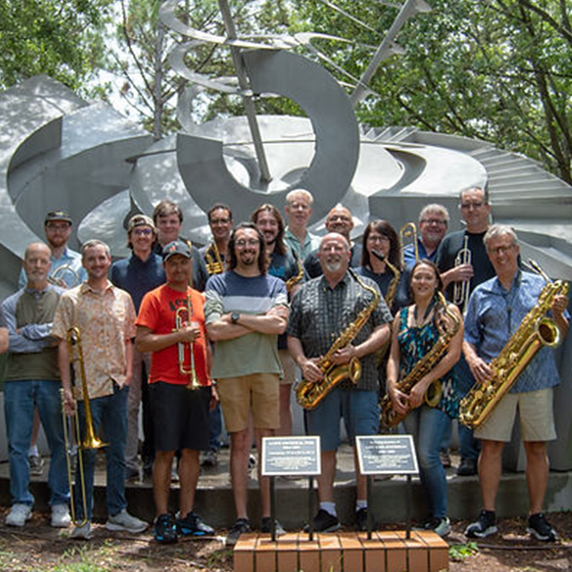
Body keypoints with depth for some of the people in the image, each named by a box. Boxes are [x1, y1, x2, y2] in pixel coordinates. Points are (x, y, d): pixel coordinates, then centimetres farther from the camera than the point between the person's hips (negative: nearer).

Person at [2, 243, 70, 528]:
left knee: (59, 443, 1)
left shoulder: (63, 298, 7)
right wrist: (47, 340, -7)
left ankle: (60, 503, 11)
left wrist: (28, 331, -7)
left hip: (52, 379, -1)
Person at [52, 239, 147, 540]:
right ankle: (82, 518, 9)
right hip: (87, 386, -3)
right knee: (87, 454, 1)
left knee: (117, 452, 9)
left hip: (118, 385, 3)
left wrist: (128, 374, 2)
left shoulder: (123, 298, 12)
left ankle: (117, 513, 18)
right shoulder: (70, 299, 2)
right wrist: (66, 387, -8)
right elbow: (63, 345, -2)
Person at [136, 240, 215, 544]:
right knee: (165, 451, -4)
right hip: (167, 384, -5)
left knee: (192, 450, 7)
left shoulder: (200, 299, 17)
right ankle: (163, 518, 4)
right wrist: (179, 336, -15)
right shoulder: (154, 299, 1)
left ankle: (187, 516, 14)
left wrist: (211, 382, 15)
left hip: (198, 384, 5)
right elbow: (141, 342, -7)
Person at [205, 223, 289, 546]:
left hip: (266, 370, 1)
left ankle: (268, 516, 9)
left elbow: (280, 325, -7)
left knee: (267, 442, 1)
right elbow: (215, 331, -6)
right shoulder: (218, 284, 8)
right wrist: (262, 321, -5)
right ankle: (241, 519, 9)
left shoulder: (275, 285, 11)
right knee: (239, 443, 3)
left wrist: (237, 317, -8)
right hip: (230, 371, -1)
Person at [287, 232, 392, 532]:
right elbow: (293, 336, 12)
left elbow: (383, 330, 2)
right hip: (319, 381, 1)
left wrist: (356, 352, -13)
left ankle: (363, 508, 14)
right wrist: (302, 361, -7)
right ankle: (327, 511, 11)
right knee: (324, 447, 4)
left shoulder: (367, 288, 8)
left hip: (361, 380, -1)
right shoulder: (304, 293, 13)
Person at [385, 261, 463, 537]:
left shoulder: (448, 312, 0)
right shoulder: (402, 316, 15)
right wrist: (393, 387, -6)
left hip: (438, 390, -5)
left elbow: (453, 354, -9)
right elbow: (394, 356, 11)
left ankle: (441, 518, -1)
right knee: (419, 458, 6)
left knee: (427, 456, -14)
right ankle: (432, 516, 15)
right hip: (409, 395, 5)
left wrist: (424, 383, -15)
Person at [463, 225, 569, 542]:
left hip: (537, 378, -1)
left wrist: (558, 314, -13)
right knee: (490, 445, -1)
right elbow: (468, 336, 12)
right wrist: (473, 359, -7)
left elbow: (562, 332, 9)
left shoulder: (540, 285, 9)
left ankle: (536, 516, 12)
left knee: (537, 447, 2)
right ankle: (488, 515, 8)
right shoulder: (481, 294, 13)